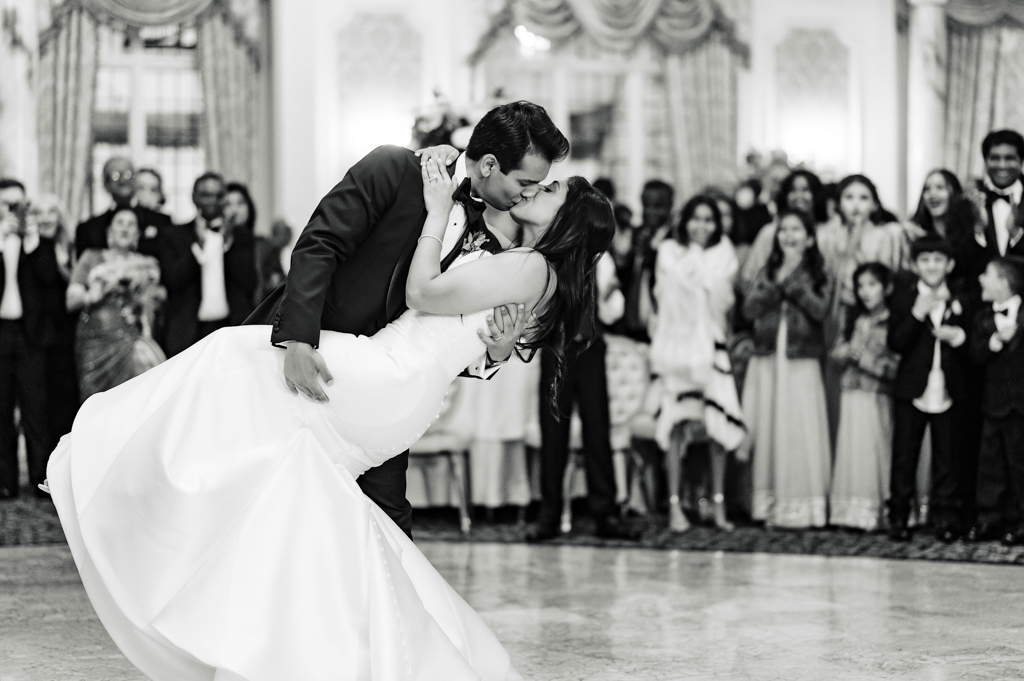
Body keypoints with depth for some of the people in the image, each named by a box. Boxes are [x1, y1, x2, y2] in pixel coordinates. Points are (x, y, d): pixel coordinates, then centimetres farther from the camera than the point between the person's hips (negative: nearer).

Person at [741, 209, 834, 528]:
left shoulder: (819, 277, 5)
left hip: (801, 364, -3)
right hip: (765, 362, 3)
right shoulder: (767, 273, 13)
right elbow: (750, 308, 0)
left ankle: (799, 506, -3)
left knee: (800, 432, -5)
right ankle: (768, 505, 5)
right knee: (767, 430, 1)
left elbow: (820, 310, -11)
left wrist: (793, 280, -11)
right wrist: (777, 283, -10)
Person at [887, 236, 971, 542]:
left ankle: (945, 518, 10)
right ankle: (898, 517, 11)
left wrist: (960, 338, -11)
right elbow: (895, 343, -7)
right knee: (904, 457, 4)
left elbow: (972, 353, 11)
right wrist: (917, 314, -18)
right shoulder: (904, 297, 2)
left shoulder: (960, 302, 8)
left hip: (948, 393, 1)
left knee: (946, 459, 3)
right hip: (911, 390, -1)